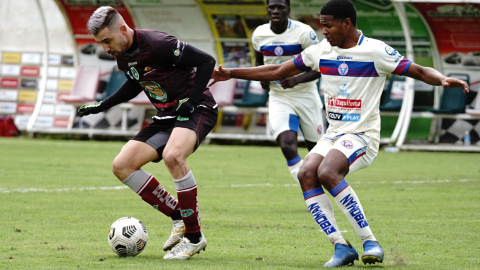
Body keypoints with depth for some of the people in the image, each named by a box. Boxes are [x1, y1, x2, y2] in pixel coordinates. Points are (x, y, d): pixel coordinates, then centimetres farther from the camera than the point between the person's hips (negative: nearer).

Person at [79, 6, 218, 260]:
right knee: (122, 166, -3)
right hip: (166, 116, 9)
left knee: (172, 155, -37)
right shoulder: (122, 55, 2)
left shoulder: (157, 44, -24)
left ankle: (194, 236, -24)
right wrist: (101, 106, 21)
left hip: (197, 109, -9)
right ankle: (179, 219, 5)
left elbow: (206, 61, -19)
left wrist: (192, 101, -22)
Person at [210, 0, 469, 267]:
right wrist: (230, 74, 13)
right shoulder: (320, 51, 8)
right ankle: (341, 246, -18)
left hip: (363, 135, -6)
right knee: (306, 174, -20)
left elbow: (420, 71, -9)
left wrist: (443, 80, -31)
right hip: (334, 134, 6)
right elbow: (278, 72, 16)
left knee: (327, 172, -30)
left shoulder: (376, 51, -9)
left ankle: (370, 242, -23)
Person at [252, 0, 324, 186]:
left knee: (315, 148, 9)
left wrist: (297, 80, -27)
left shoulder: (304, 33, -14)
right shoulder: (259, 35, -1)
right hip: (279, 98, 1)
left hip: (306, 95, -1)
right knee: (287, 145, -21)